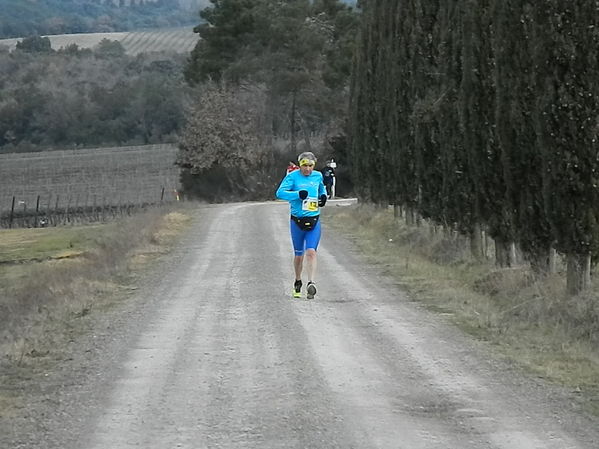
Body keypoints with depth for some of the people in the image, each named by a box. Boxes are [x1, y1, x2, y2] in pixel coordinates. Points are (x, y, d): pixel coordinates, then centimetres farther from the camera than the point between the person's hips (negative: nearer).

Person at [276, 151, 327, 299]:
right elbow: (280, 193, -15)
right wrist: (298, 194, -25)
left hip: (314, 221, 1)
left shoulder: (318, 176, 6)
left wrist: (323, 196, 6)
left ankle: (311, 284, -19)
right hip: (297, 221, -1)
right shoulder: (292, 176, -6)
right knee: (298, 254, 10)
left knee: (311, 251, -15)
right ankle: (297, 284, 29)